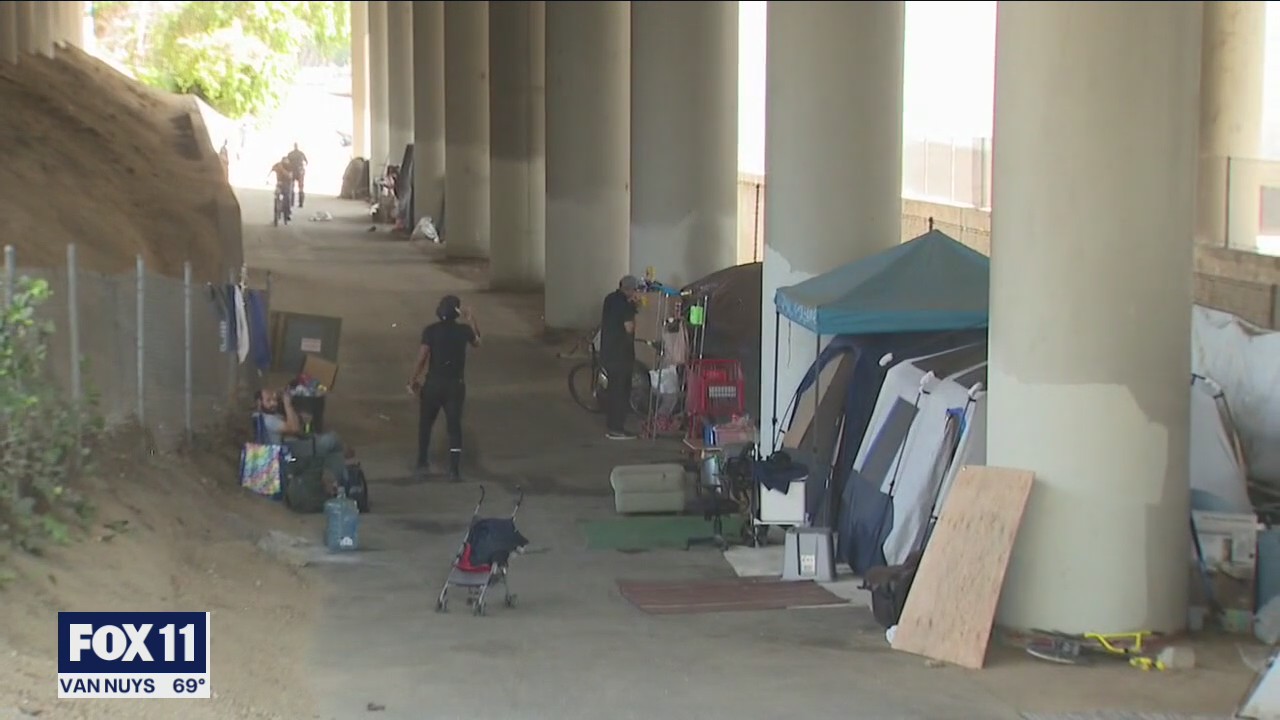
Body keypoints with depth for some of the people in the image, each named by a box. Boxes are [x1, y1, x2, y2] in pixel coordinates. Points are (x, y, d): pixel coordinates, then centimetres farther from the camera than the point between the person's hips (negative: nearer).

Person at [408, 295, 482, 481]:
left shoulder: (431, 330, -10)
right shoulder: (464, 329, -4)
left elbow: (422, 358, -13)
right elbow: (477, 343, 18)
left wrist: (413, 380, -1)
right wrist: (471, 320, 26)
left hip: (433, 383, 0)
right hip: (455, 385, 1)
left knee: (425, 424, 19)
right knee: (454, 426, 4)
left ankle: (423, 464, 25)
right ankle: (455, 470, -4)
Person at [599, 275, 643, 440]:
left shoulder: (610, 299, 9)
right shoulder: (626, 304, -17)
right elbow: (629, 328, -18)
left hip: (607, 351, 9)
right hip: (621, 353, -9)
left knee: (612, 389, 16)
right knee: (621, 390, -1)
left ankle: (610, 426, 21)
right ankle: (616, 429, 1)